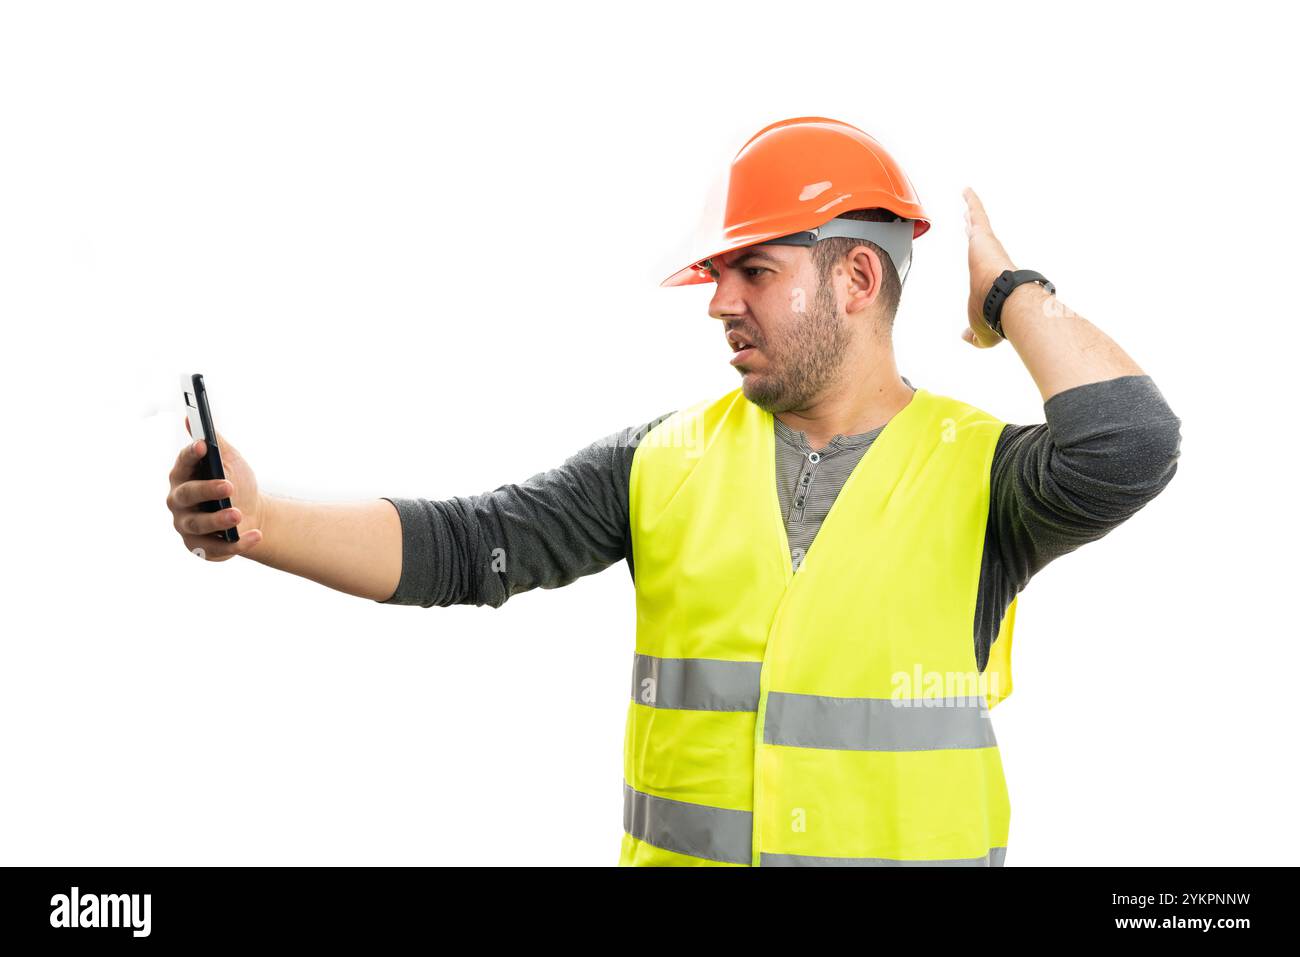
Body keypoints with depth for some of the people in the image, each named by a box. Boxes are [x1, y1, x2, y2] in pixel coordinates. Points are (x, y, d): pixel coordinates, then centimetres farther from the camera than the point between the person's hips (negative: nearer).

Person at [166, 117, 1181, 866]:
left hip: (913, 842, -2)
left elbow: (1128, 445, -24)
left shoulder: (975, 472, -5)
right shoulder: (667, 461, 3)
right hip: (674, 850, 3)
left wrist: (1007, 289, -9)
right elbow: (469, 545, -3)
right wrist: (259, 521, -16)